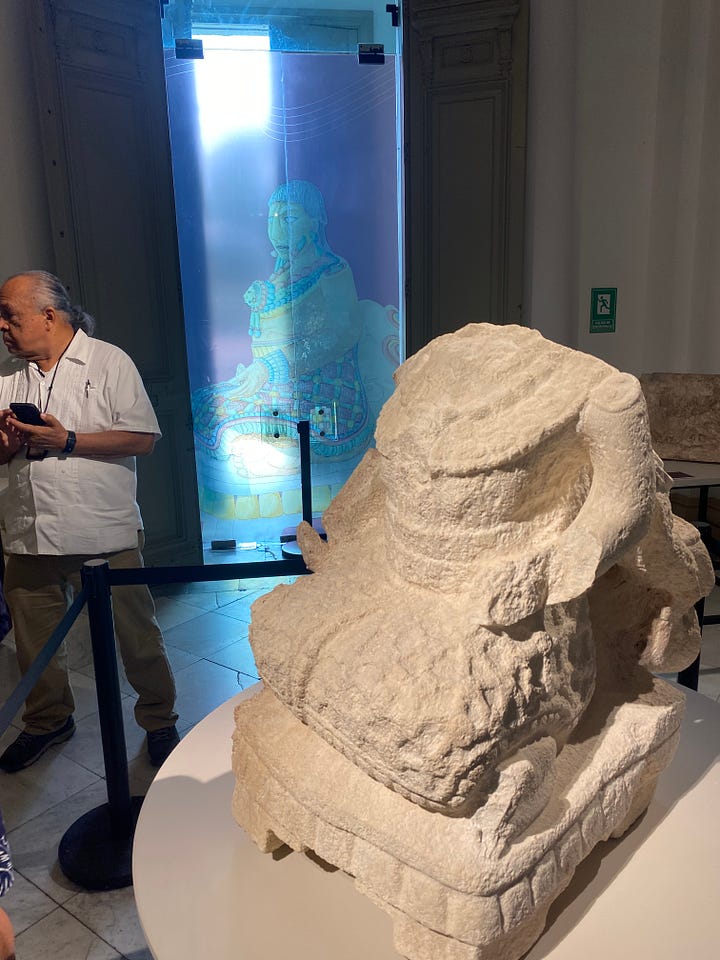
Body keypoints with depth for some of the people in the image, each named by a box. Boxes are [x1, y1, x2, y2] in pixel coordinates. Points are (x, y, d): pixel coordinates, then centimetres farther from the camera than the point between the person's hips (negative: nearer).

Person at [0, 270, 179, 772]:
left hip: (104, 535, -5)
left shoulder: (110, 362, -3)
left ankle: (159, 721, 26)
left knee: (136, 636, 5)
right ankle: (49, 720, 41)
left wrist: (67, 441, -16)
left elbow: (144, 438, -11)